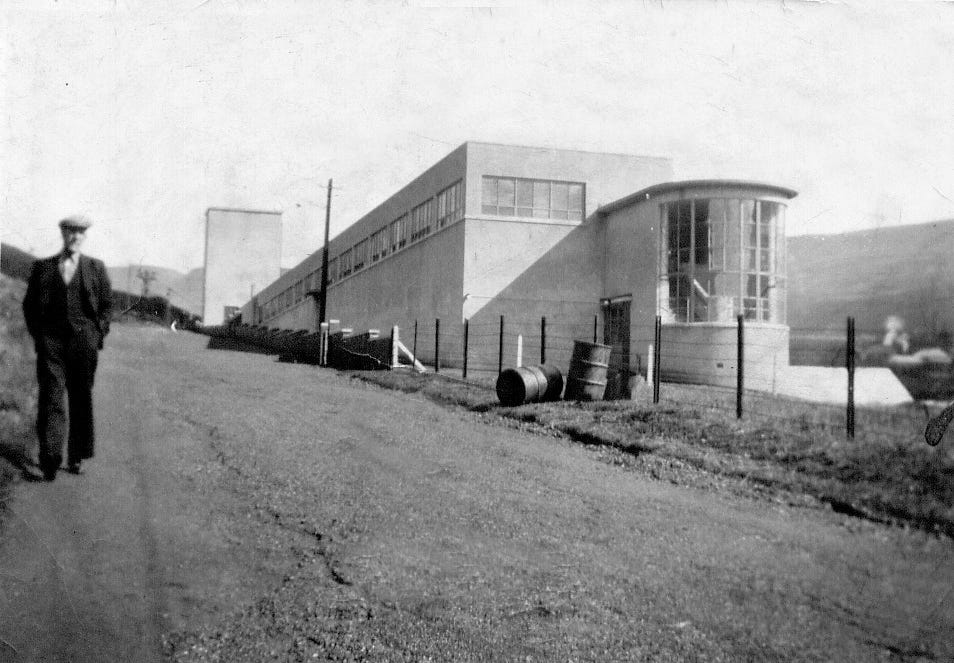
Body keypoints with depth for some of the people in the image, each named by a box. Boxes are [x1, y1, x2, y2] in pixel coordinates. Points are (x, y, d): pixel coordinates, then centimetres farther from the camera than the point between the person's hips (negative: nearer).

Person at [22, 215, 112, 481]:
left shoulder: (96, 268, 9)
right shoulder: (42, 267, 10)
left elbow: (107, 304, 10)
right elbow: (29, 304, 13)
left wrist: (98, 335, 0)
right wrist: (37, 335, 3)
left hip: (84, 341, 1)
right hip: (51, 340, 0)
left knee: (82, 400, 5)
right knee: (51, 397, -9)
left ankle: (77, 457, 14)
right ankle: (50, 460, -13)